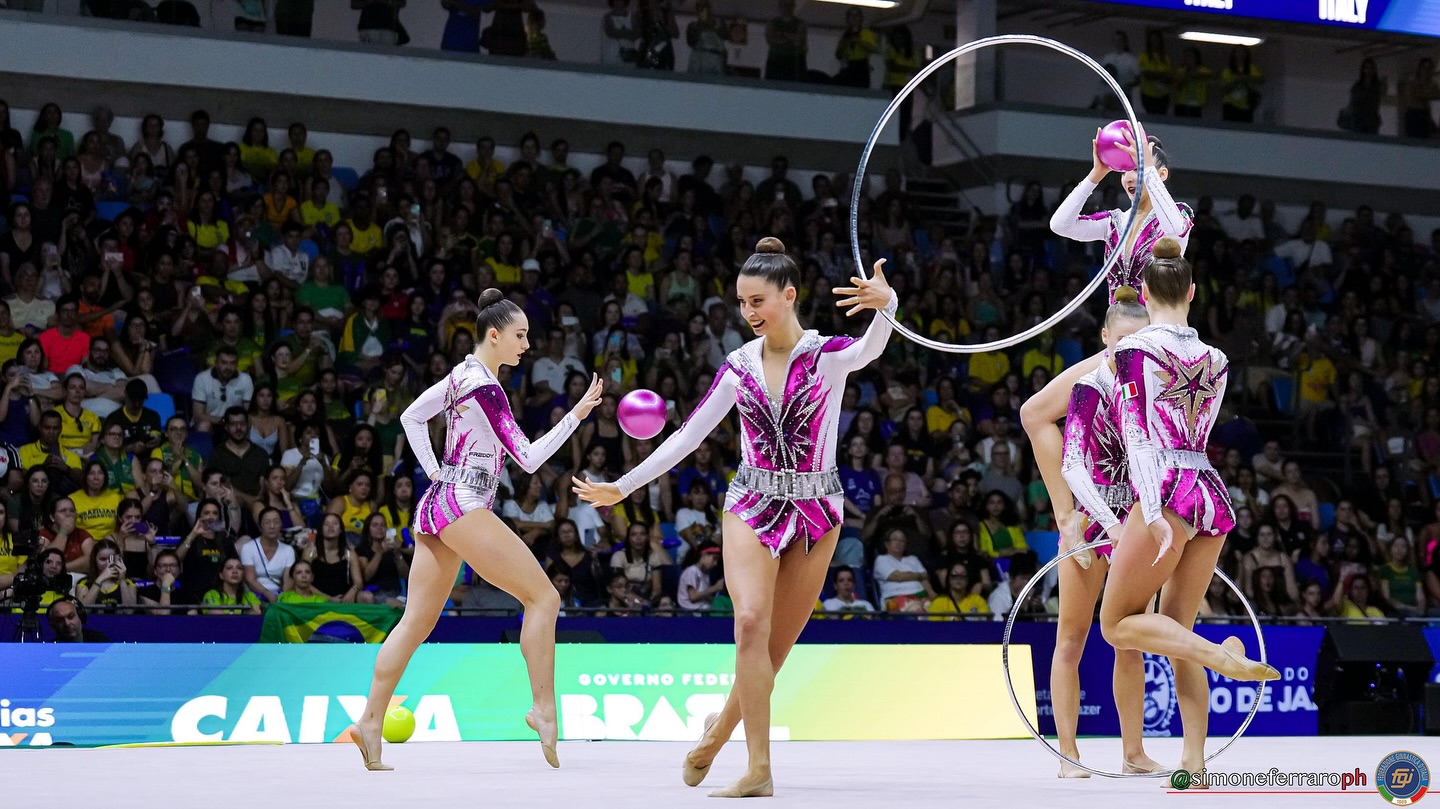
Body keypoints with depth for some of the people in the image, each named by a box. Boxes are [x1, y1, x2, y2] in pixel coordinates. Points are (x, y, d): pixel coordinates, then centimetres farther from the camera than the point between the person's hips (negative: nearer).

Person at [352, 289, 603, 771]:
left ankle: (370, 722, 6)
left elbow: (412, 416, 26)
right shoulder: (485, 387, -13)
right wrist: (576, 415, -17)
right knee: (542, 596, -8)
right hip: (464, 506, -10)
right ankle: (543, 710, -10)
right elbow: (529, 458, -15)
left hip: (437, 504, 10)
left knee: (417, 620, 9)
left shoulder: (462, 374, 15)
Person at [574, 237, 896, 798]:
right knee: (751, 623, -20)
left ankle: (722, 728, 29)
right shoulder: (740, 366, 3)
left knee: (774, 646, 1)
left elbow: (871, 347, -31)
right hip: (752, 504, 1)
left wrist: (886, 303, -54)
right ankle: (759, 771, -19)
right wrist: (623, 487, 10)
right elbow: (688, 435, 10)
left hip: (815, 510, -1)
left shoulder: (828, 356, -7)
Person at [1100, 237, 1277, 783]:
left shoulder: (1135, 349, -3)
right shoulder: (1215, 360, 15)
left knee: (1119, 622, 3)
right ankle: (1194, 759, 5)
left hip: (1167, 492, -7)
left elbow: (1138, 434, -13)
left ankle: (1220, 656, -21)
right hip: (1213, 494, 7)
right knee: (1176, 633, 13)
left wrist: (1153, 513, -21)